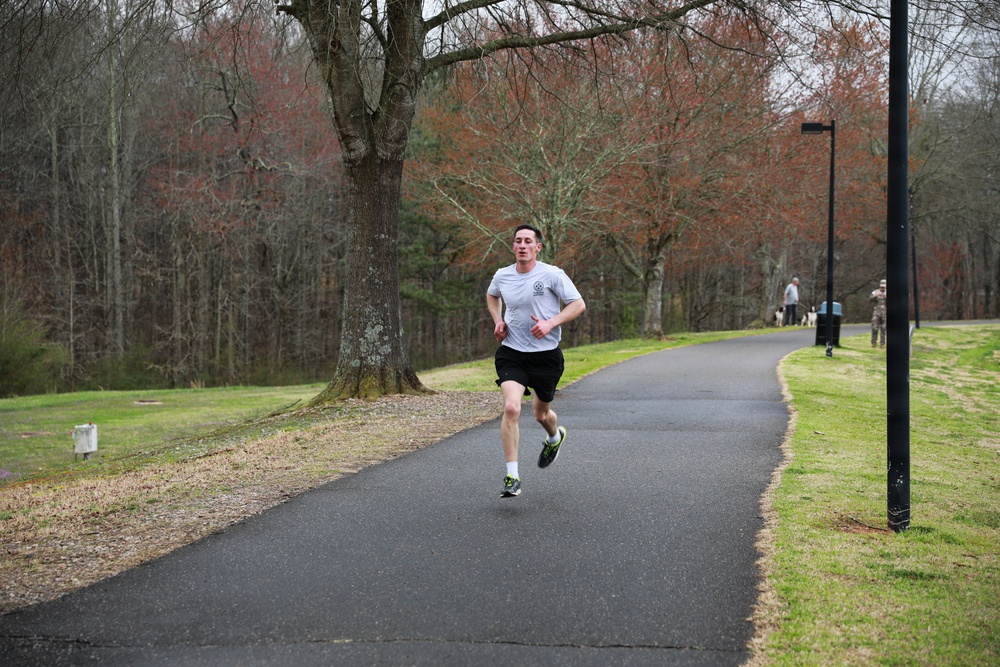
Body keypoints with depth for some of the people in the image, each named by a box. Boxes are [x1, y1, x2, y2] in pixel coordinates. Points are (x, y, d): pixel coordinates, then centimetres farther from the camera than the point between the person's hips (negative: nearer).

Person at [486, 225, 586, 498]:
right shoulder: (502, 276, 2)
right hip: (511, 352, 1)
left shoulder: (552, 274, -9)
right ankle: (512, 477, -15)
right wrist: (498, 321, 7)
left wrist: (550, 323, -20)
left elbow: (578, 304, -7)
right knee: (511, 407, -20)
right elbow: (492, 296, 26)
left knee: (541, 413, 15)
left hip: (546, 354, -1)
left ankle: (555, 437, 55)